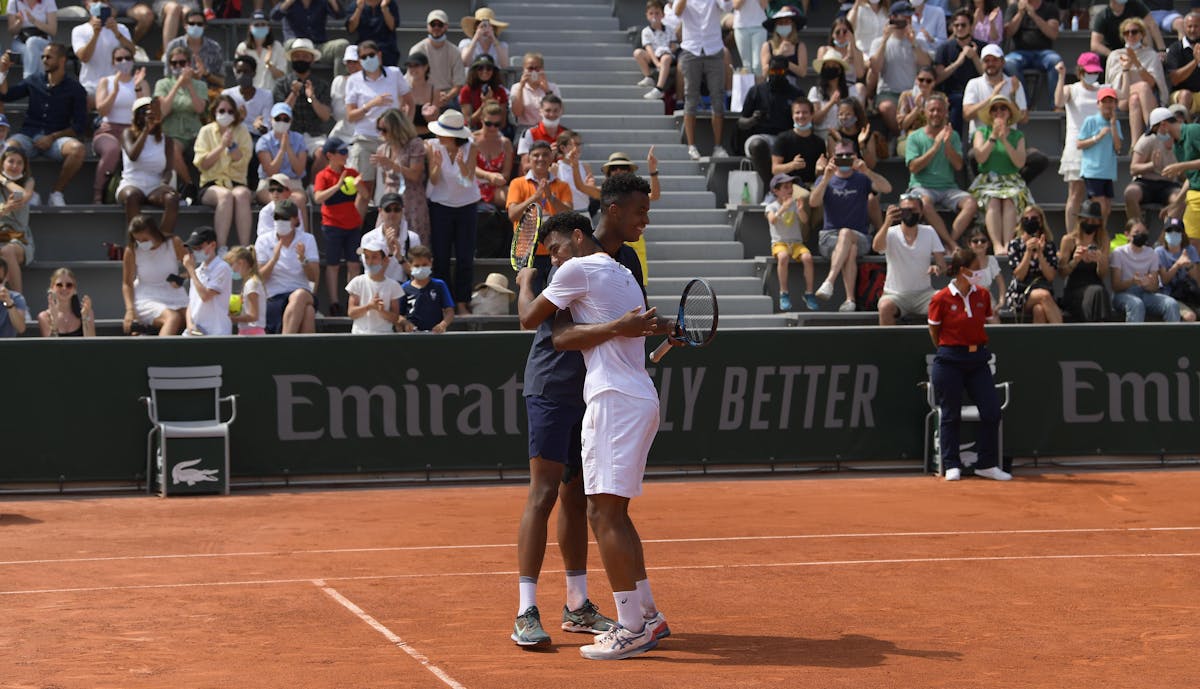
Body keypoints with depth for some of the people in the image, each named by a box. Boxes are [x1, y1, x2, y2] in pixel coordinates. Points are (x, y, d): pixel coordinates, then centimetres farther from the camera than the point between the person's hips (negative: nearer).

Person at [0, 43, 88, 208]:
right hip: (29, 135, 1)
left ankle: (56, 193, -15)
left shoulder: (75, 89, 5)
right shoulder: (34, 81, 13)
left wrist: (52, 137, -10)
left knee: (78, 149, -34)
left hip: (56, 138, -1)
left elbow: (80, 126, 1)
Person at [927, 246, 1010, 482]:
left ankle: (987, 464, 9)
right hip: (949, 362, -4)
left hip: (978, 359, 4)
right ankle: (951, 466, 12)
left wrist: (977, 347, 11)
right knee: (951, 415, 2)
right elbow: (934, 332, 3)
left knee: (992, 411, -2)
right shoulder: (941, 299, -8)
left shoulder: (982, 295, 4)